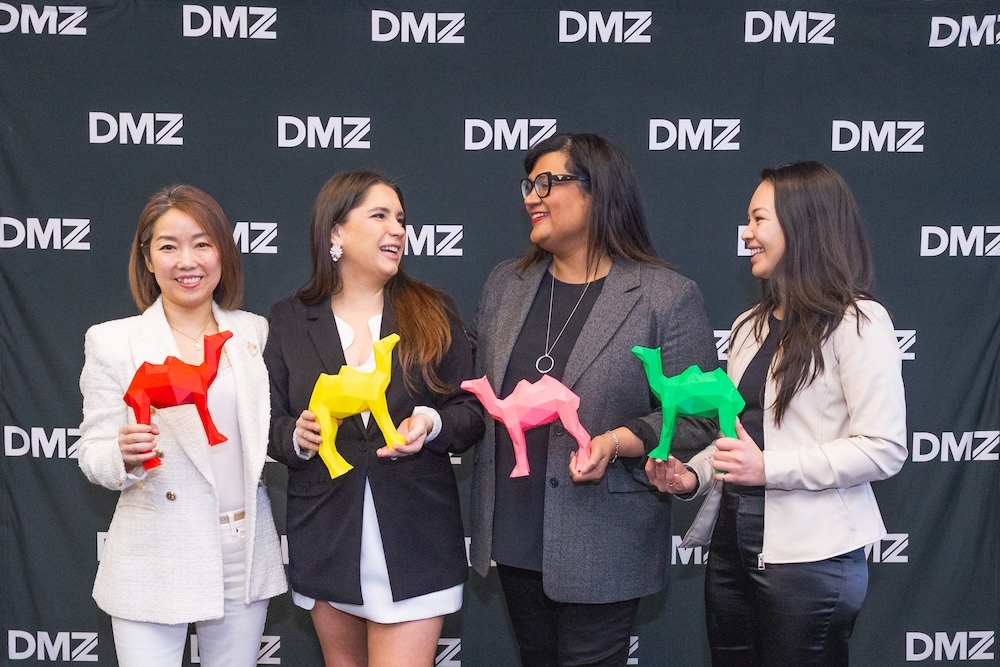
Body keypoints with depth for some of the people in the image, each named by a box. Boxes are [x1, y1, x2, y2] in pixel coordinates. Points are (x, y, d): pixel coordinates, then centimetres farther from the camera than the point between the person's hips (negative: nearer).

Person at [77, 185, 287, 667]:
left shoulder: (255, 333, 6)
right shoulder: (113, 342, -3)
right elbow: (93, 454, -3)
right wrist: (125, 455, -24)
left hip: (245, 555, 3)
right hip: (153, 566, -3)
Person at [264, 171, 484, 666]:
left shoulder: (434, 312, 3)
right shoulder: (290, 320, 4)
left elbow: (472, 413, 3)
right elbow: (270, 425, 5)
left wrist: (431, 423, -17)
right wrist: (298, 435, -17)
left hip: (414, 542, -1)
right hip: (326, 539, 2)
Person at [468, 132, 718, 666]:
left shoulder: (668, 297, -9)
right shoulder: (505, 284, 8)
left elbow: (697, 417, -10)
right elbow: (478, 386, 19)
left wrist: (618, 442, -23)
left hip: (600, 545, -5)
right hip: (513, 533, 6)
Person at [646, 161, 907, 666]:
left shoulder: (857, 322, -9)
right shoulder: (750, 326, 15)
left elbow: (885, 449, -15)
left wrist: (769, 468, -21)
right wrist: (694, 475, 1)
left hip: (808, 554, -7)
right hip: (731, 544, 7)